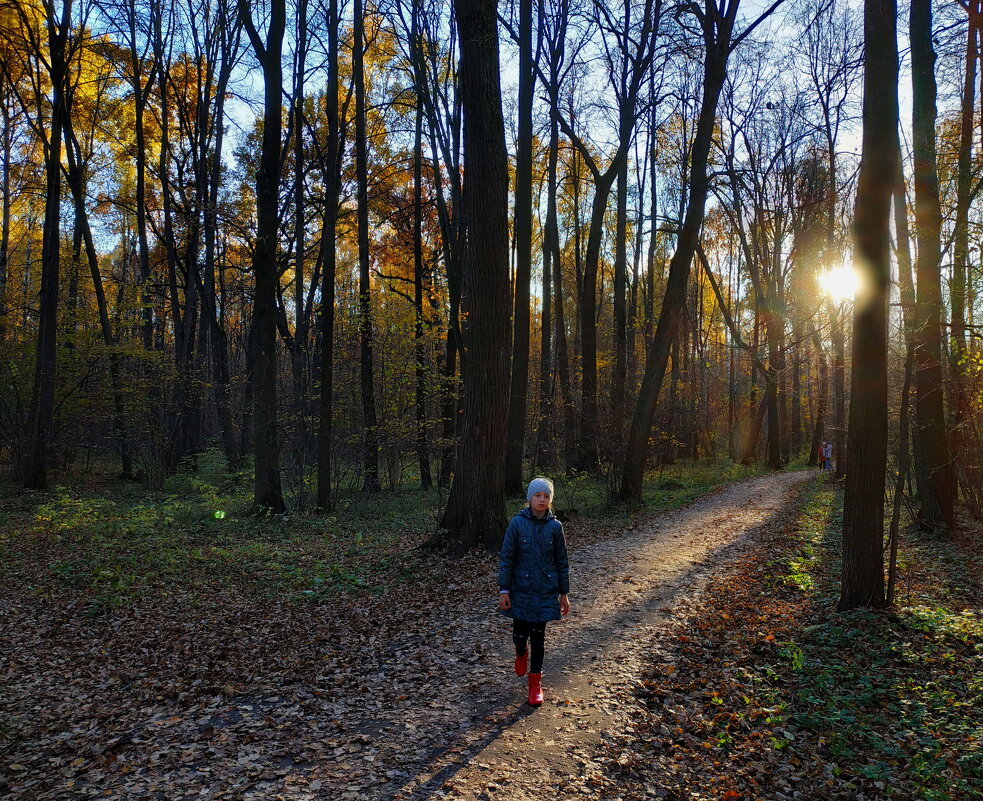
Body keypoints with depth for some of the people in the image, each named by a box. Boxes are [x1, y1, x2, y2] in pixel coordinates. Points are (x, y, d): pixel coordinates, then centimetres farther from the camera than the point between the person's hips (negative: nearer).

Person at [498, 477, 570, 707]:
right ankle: (522, 653, 43)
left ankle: (535, 681, 24)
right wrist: (504, 590, -7)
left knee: (538, 636, 7)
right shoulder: (517, 523, -9)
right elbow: (506, 558, -6)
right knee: (519, 634, 6)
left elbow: (562, 562, 3)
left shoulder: (555, 526, -4)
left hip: (546, 591, 1)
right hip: (521, 590, -1)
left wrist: (564, 594, 6)